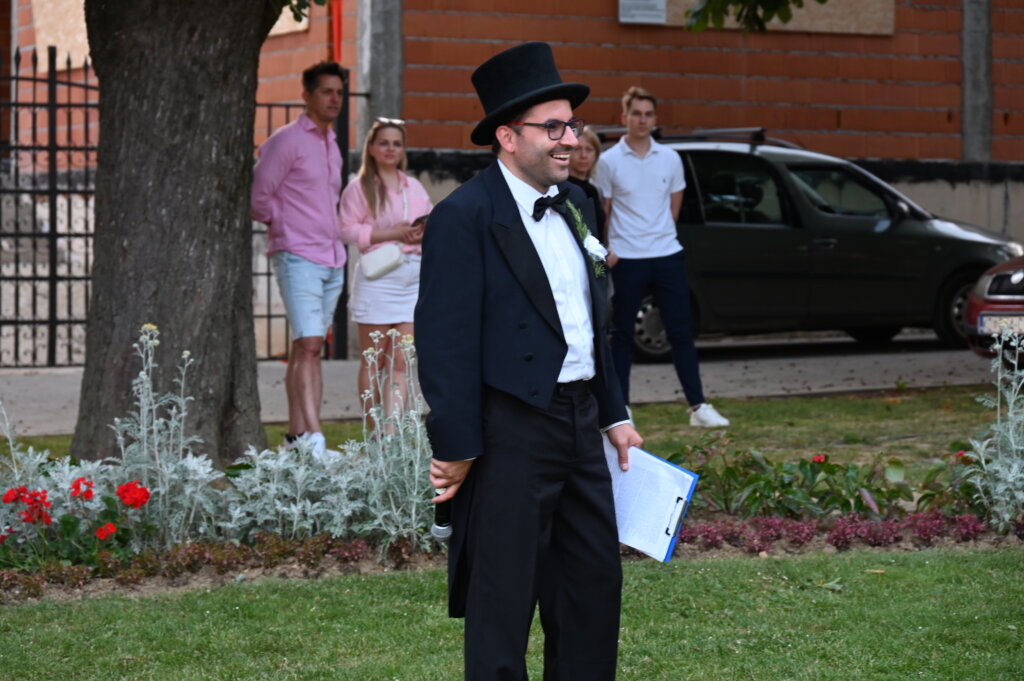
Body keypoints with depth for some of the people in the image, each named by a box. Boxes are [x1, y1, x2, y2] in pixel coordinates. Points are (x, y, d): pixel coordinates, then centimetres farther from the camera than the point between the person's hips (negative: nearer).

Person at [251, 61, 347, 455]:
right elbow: (258, 196, -8)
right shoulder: (286, 140, -7)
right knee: (308, 347, -16)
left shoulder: (332, 145, 17)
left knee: (305, 349, 8)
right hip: (298, 258, -7)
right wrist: (284, 229, 1)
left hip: (332, 260, 7)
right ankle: (313, 437, -22)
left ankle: (296, 434, 11)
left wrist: (330, 234, 15)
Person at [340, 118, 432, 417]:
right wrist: (393, 233, -16)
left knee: (400, 363, -3)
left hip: (413, 278, 4)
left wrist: (424, 234, -2)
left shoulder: (415, 188, 17)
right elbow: (348, 230, -9)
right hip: (377, 278, -4)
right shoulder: (359, 189, 1)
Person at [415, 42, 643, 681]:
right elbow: (446, 340, -16)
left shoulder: (575, 204, 12)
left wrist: (615, 413, 18)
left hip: (580, 419, 8)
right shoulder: (464, 216, -13)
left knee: (597, 580, 14)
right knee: (503, 598, 0)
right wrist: (457, 448, -18)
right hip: (511, 432, -8)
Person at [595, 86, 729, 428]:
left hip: (667, 255, 3)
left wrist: (658, 234, 12)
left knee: (681, 332, 4)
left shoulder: (670, 159, 5)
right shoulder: (609, 162, -4)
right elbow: (601, 213, 2)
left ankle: (698, 406, 7)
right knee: (622, 335, 5)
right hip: (627, 259, -3)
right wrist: (606, 251, 2)